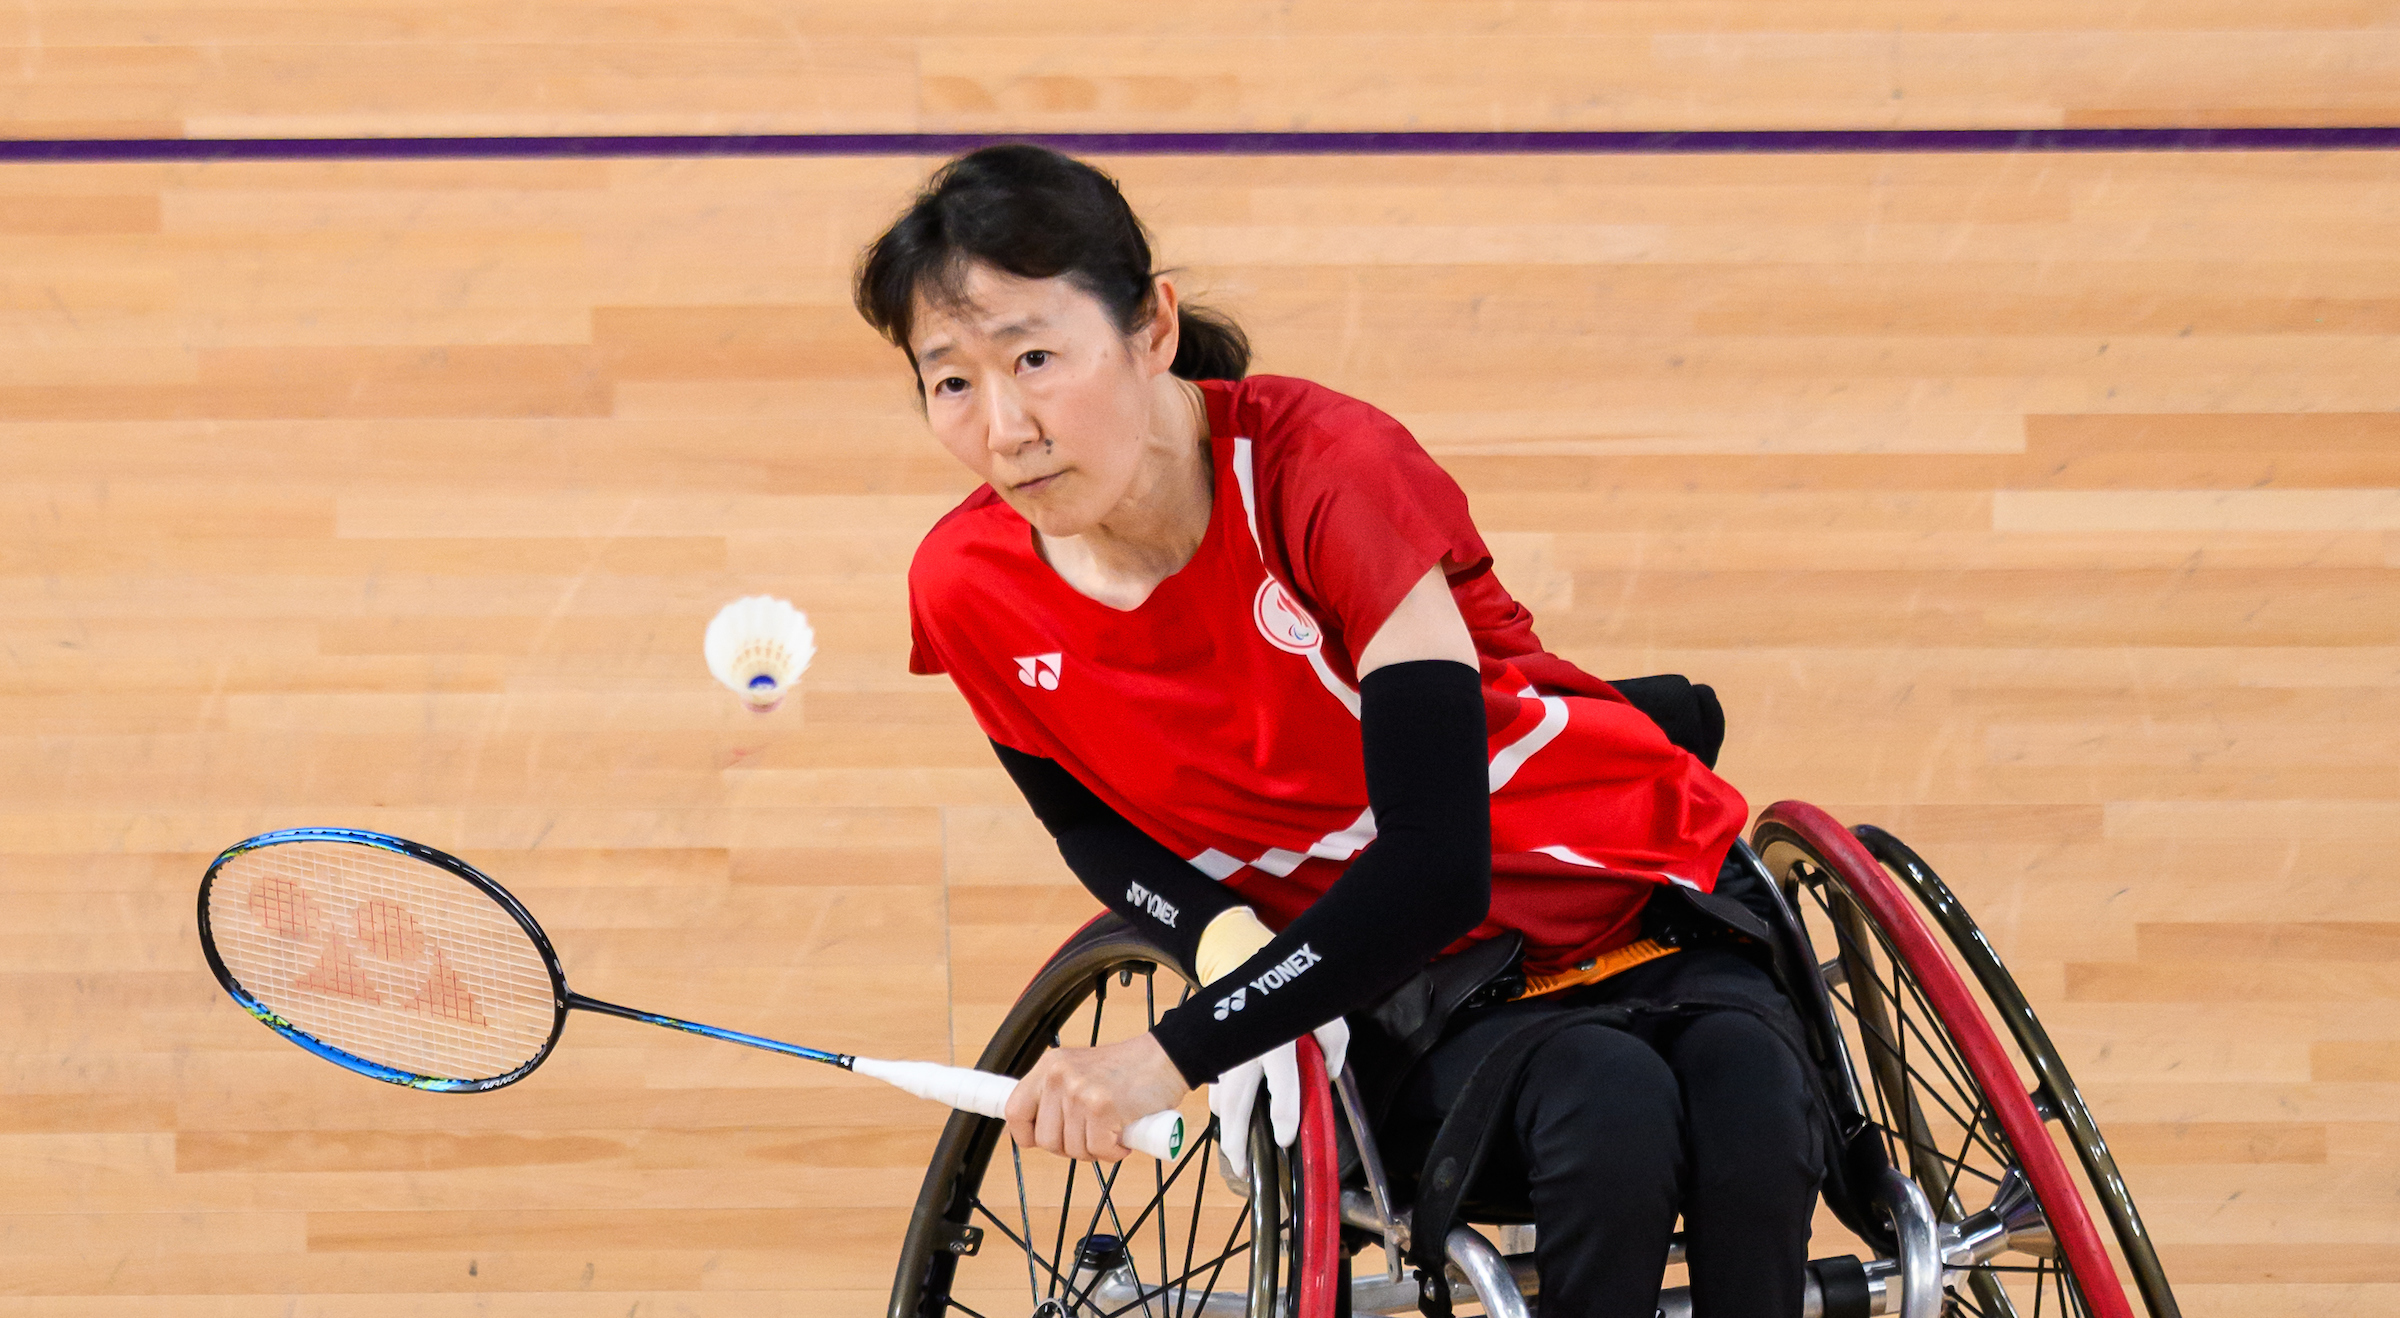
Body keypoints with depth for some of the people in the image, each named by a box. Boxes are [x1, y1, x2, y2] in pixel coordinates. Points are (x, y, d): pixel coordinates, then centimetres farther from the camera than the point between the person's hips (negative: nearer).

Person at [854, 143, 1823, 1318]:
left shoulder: (1327, 470, -24)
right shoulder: (970, 590, -12)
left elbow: (1435, 862, -28)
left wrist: (1170, 1054, -33)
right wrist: (1225, 938, -14)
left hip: (1640, 911, -1)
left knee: (1745, 1128, -35)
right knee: (1608, 1118, -34)